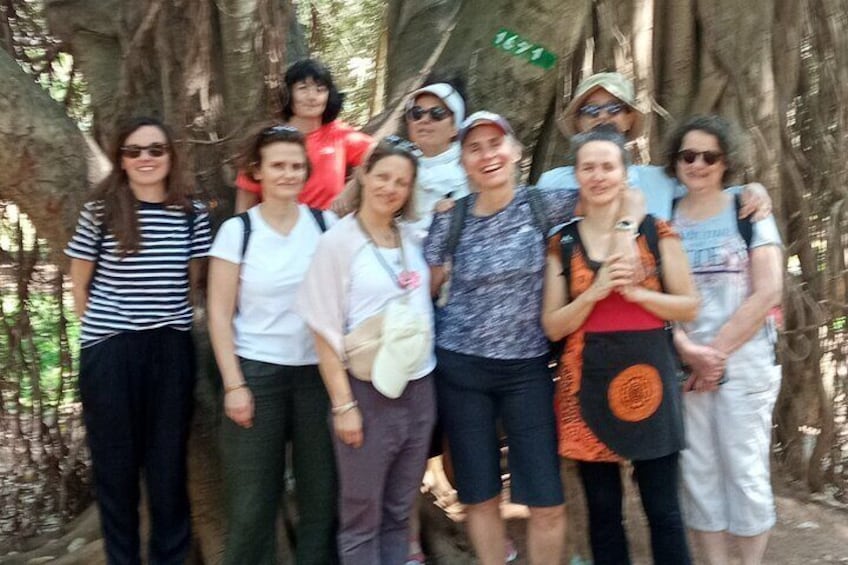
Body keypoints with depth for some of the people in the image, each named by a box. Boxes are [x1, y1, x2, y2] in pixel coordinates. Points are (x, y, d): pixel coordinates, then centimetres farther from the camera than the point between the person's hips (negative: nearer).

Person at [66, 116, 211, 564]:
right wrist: (103, 324, 5)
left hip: (171, 349, 1)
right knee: (115, 463, 9)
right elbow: (80, 281, 6)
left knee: (168, 461, 8)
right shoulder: (99, 212, -3)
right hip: (108, 350, -1)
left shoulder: (192, 213, 1)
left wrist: (167, 315, 7)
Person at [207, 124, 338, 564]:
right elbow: (219, 313, -3)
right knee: (253, 499, 5)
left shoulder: (326, 224, 3)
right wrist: (234, 384, -9)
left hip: (318, 372, 2)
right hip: (257, 371, -2)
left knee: (322, 491, 8)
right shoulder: (237, 230, -3)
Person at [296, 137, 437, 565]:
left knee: (398, 512, 15)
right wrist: (343, 404, -13)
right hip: (368, 393, -5)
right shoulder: (338, 241, -8)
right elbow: (325, 332, -10)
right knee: (362, 517, 6)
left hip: (418, 388, 5)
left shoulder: (413, 238, 7)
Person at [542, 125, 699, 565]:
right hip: (588, 382, 1)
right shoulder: (562, 243, 5)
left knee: (663, 509, 5)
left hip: (648, 375, -1)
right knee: (603, 510, 9)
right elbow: (552, 326, 1)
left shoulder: (656, 232, 3)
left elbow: (689, 307, 3)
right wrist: (595, 291, -14)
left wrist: (637, 292, -13)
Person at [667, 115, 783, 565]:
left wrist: (717, 351, -12)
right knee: (698, 472, 7)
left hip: (745, 363, -2)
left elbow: (768, 294, -8)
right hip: (683, 365, 2)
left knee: (746, 472, 2)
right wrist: (689, 350, -13)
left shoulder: (749, 212, 1)